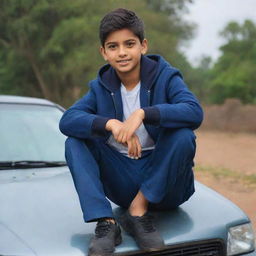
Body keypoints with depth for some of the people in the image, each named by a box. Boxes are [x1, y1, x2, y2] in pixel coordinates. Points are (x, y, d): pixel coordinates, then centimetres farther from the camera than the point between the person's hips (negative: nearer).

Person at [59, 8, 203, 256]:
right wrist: (111, 124, -31)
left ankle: (139, 210, -18)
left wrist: (142, 113, -37)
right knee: (74, 141, -15)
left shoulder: (165, 76, -7)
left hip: (164, 183, -2)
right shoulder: (100, 87, 2)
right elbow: (67, 120, -14)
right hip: (123, 184, 3)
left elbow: (195, 112, -26)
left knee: (183, 136, -30)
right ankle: (106, 223, -26)